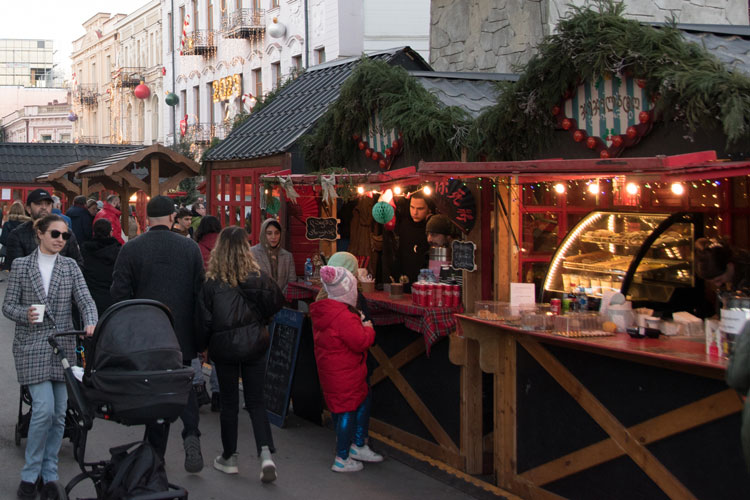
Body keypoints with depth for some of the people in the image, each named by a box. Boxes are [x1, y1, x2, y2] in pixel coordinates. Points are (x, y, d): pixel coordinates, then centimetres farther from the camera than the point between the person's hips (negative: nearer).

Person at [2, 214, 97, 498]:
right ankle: (30, 475, 3)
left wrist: (91, 323, -23)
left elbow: (85, 300, -3)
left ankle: (49, 475, 18)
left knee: (59, 413, 4)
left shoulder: (70, 267, 7)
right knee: (44, 408, -13)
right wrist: (25, 314, -18)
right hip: (32, 347, -3)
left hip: (63, 345, 3)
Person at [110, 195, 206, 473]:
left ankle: (156, 452, 14)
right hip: (183, 333, 1)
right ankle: (191, 434, -8)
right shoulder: (190, 247, -3)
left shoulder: (131, 249, -7)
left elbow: (120, 293, -7)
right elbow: (200, 291, -1)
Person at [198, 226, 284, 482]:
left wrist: (201, 345, 8)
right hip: (254, 345, 2)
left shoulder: (211, 282, -14)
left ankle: (229, 458, 22)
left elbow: (204, 319, -8)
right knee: (255, 401, 9)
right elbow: (277, 303, 6)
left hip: (224, 346, -2)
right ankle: (266, 454, -6)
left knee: (229, 401, 12)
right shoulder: (259, 277, -8)